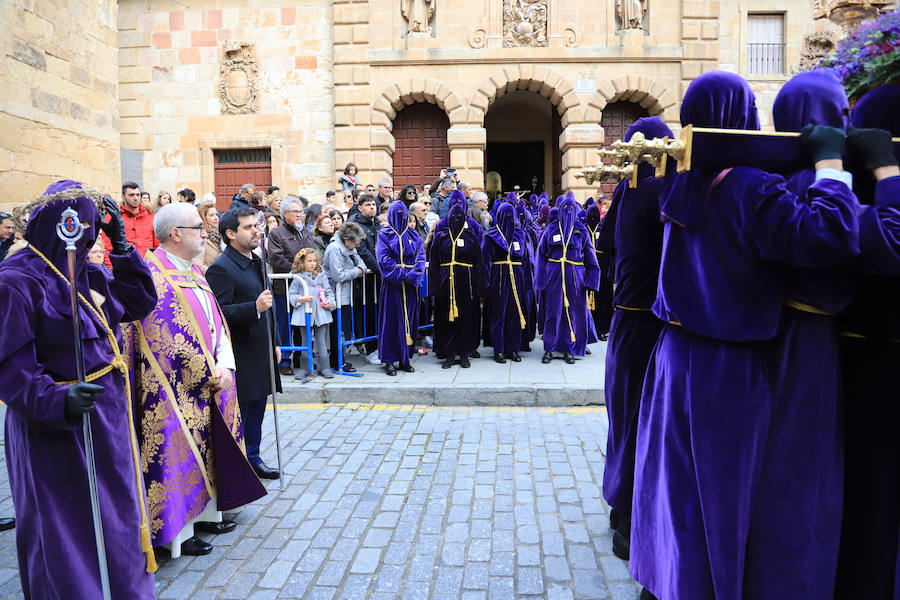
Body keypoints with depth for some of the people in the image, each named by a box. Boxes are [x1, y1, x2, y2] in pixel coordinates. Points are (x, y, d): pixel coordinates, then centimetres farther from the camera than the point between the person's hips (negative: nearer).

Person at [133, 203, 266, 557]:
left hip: (211, 380, 9)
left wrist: (224, 365, -5)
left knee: (204, 448, 16)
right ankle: (178, 531, 16)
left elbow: (216, 321, 9)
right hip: (174, 387, -8)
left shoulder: (193, 271, 11)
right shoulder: (154, 275, -17)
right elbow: (168, 337, -21)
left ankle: (202, 513, 31)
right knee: (178, 454, 2)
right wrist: (207, 375, -15)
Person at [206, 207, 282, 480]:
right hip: (240, 359, -9)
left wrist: (274, 342, 21)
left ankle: (252, 457, 31)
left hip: (261, 354, 9)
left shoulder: (256, 261, 15)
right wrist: (254, 308, -33)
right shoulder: (221, 268, -15)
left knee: (256, 411, 17)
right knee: (237, 414, 2)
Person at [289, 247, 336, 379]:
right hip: (304, 315, -1)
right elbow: (291, 295, 2)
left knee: (321, 342, 5)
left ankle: (324, 368, 14)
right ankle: (306, 369, 17)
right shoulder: (298, 278, 0)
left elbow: (329, 291, 9)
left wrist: (330, 303, -7)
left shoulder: (322, 276, 7)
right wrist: (300, 299, -15)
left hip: (321, 314, 1)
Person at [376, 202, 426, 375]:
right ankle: (389, 360, 2)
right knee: (392, 320, -4)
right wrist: (401, 276, -16)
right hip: (392, 284, -3)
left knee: (408, 320, 5)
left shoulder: (413, 235, 13)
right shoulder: (384, 235, 3)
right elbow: (384, 260, -7)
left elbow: (421, 257, 4)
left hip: (411, 285, 4)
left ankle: (405, 358, 13)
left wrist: (412, 276, -13)